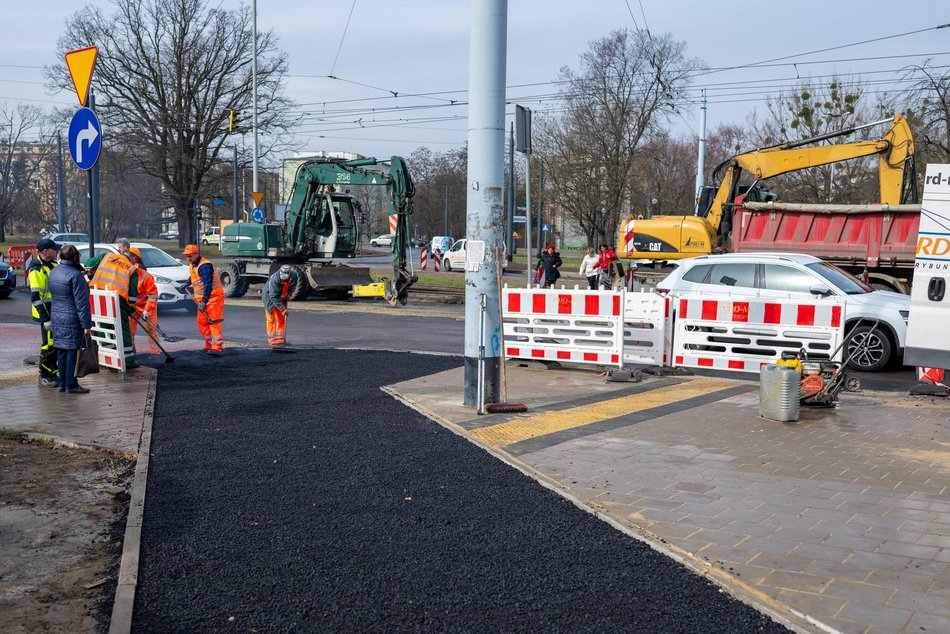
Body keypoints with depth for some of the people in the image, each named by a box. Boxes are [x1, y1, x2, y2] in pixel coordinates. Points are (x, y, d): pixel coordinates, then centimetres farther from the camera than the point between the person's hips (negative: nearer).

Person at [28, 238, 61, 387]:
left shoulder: (53, 264, 11)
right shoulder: (36, 270, -16)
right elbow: (36, 297, -20)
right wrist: (45, 319, -23)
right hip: (47, 314, -9)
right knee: (49, 345, -3)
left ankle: (52, 373, 25)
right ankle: (44, 377, 6)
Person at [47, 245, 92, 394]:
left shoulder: (53, 272, 9)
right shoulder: (75, 275, -15)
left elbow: (52, 294, 18)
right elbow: (81, 302, -16)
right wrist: (86, 324, -14)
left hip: (56, 318, 8)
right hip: (72, 319, -8)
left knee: (61, 351, 12)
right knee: (72, 351, -2)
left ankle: (62, 383, 18)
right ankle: (71, 385, 1)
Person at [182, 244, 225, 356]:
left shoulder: (204, 266, -21)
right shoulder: (193, 265, 10)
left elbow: (208, 285, -27)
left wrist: (203, 302, -27)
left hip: (213, 297, -10)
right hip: (202, 298, 10)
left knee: (214, 322, -14)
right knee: (202, 322, 10)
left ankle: (217, 348, -19)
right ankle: (209, 345, 20)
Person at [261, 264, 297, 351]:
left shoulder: (294, 276, -21)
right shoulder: (274, 280, -38)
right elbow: (274, 297, -35)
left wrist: (288, 293, -3)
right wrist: (282, 309, -38)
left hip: (281, 297, 6)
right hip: (269, 296, -6)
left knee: (281, 319, 8)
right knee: (271, 319, -7)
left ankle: (280, 340, 17)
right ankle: (272, 341, -4)